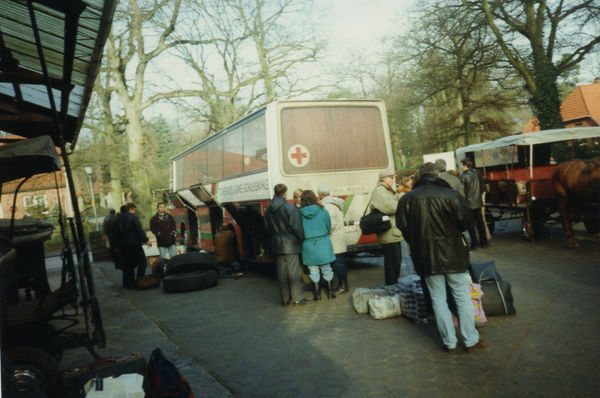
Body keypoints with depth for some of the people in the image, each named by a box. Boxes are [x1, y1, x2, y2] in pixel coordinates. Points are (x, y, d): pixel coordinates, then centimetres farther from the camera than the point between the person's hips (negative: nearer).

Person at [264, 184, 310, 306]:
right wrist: (302, 239, -1)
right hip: (290, 245, -6)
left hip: (277, 245, 6)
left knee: (281, 272, 11)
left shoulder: (268, 210, 6)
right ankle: (297, 297, 4)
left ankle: (285, 298, 18)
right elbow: (296, 227, -14)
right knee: (293, 271, 0)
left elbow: (267, 228, 11)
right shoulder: (289, 207, -14)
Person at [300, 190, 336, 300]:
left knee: (313, 271, 10)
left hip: (308, 245, 0)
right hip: (323, 244, 0)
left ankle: (316, 294, 17)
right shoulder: (323, 211, -5)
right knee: (326, 269, 13)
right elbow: (329, 228, 4)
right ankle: (330, 292, 19)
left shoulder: (300, 214, -8)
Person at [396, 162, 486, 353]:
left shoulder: (407, 199, -2)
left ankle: (449, 342, 16)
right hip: (452, 254, -1)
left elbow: (403, 227, 0)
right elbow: (465, 220, -6)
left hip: (426, 257, 1)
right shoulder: (451, 195, -8)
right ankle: (471, 340, 18)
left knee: (438, 299, 10)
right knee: (462, 296, 11)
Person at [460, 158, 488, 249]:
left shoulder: (463, 176, -15)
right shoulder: (477, 174, 4)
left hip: (469, 204, -6)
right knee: (480, 223, 13)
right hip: (478, 202, 6)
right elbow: (482, 188, 12)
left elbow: (462, 191, -14)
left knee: (470, 224, 2)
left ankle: (474, 244, 3)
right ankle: (483, 242, 18)